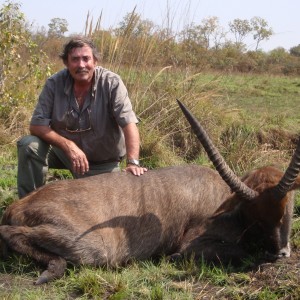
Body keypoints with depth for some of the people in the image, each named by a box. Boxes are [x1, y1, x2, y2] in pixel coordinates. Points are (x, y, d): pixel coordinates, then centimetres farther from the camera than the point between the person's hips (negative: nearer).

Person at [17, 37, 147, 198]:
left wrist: (133, 162, -42)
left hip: (102, 161, -1)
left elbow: (129, 123, -28)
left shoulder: (111, 83, -21)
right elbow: (37, 125, -17)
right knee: (28, 145, -21)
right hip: (64, 149, 1)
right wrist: (69, 146, -30)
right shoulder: (54, 83, -16)